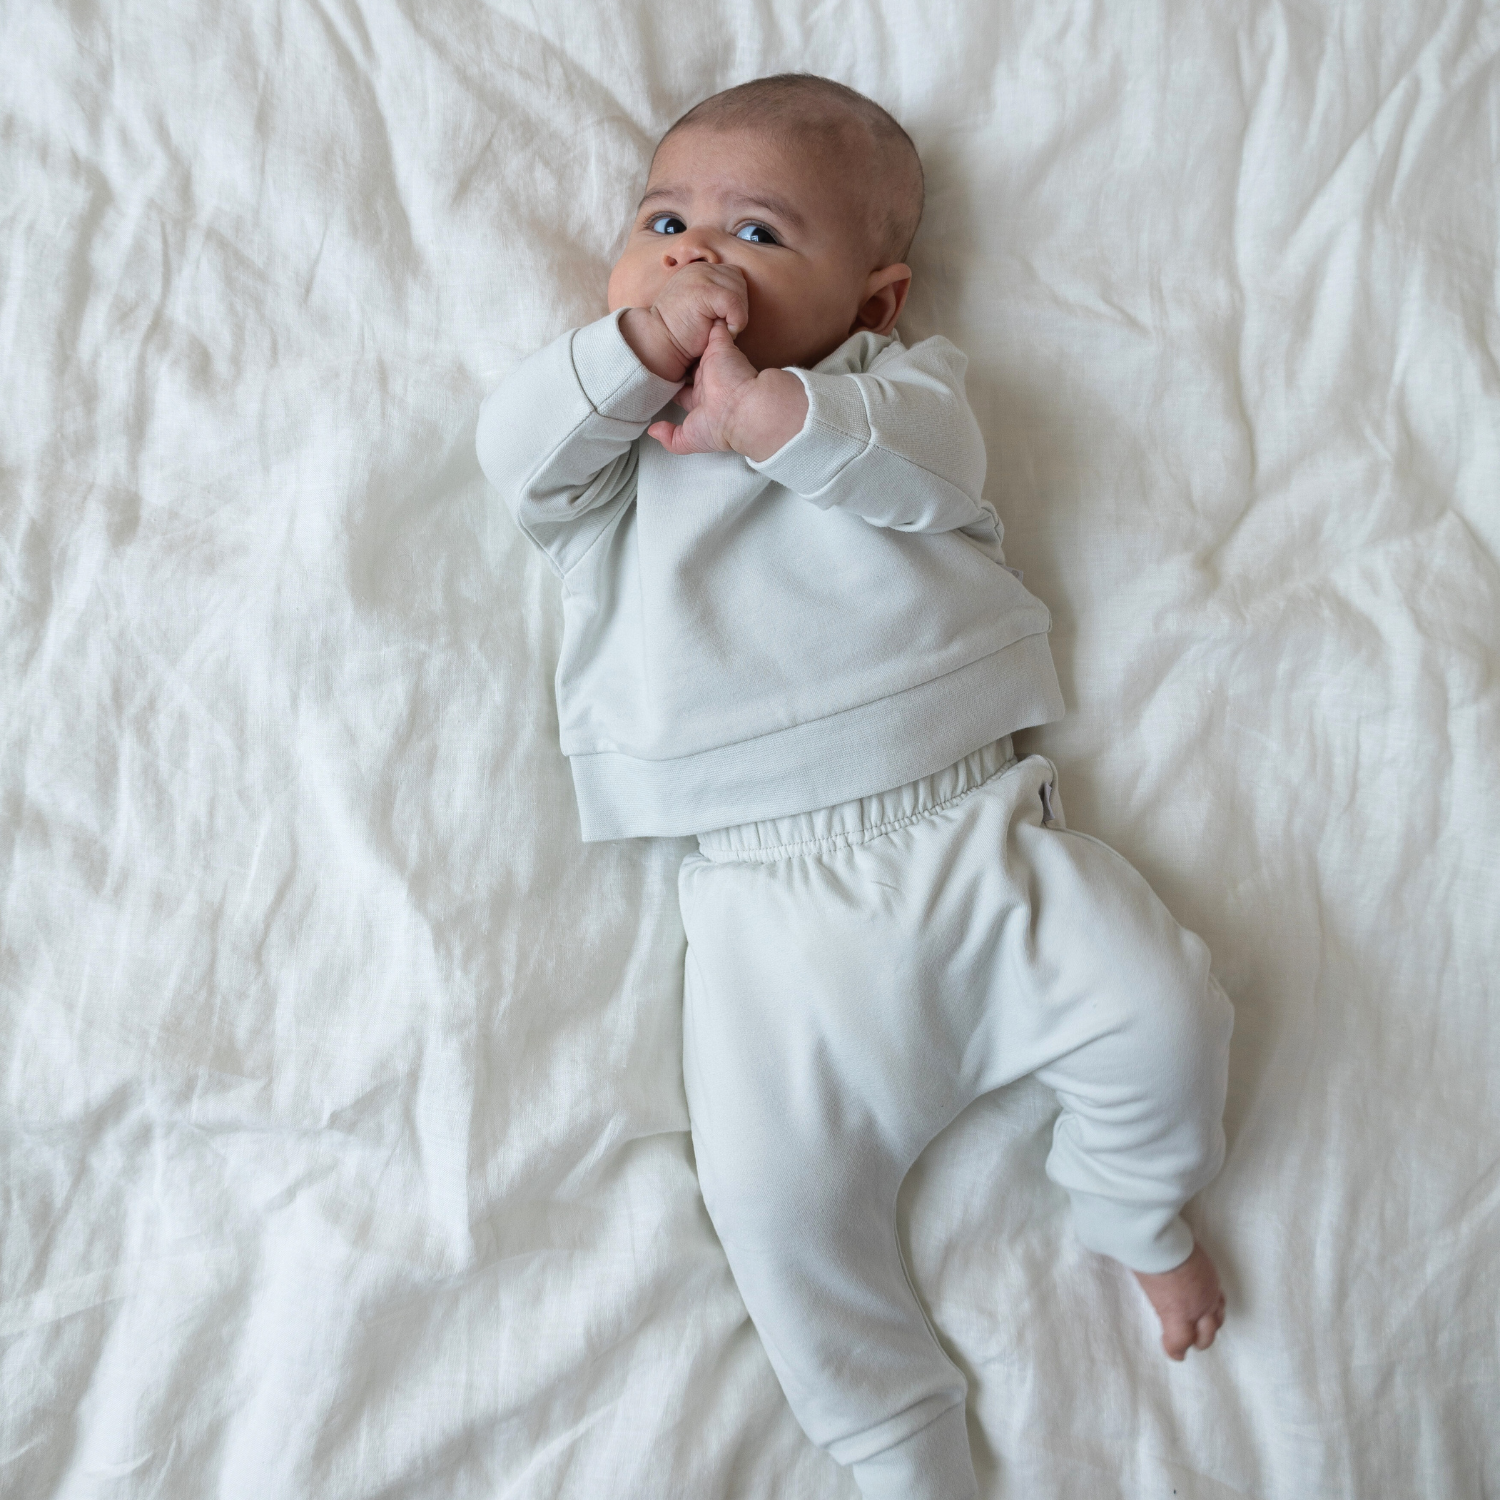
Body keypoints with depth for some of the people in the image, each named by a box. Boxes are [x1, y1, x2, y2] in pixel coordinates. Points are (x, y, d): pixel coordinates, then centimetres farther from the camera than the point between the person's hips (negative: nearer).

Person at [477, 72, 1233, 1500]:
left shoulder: (898, 379, 13)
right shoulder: (616, 432, 16)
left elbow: (928, 468, -9)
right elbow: (519, 456, -5)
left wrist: (769, 412, -22)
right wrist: (643, 344, -17)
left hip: (972, 822, 1)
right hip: (769, 890, 0)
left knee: (1161, 1009, -10)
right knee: (774, 1186, -10)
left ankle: (1136, 1206, 25)